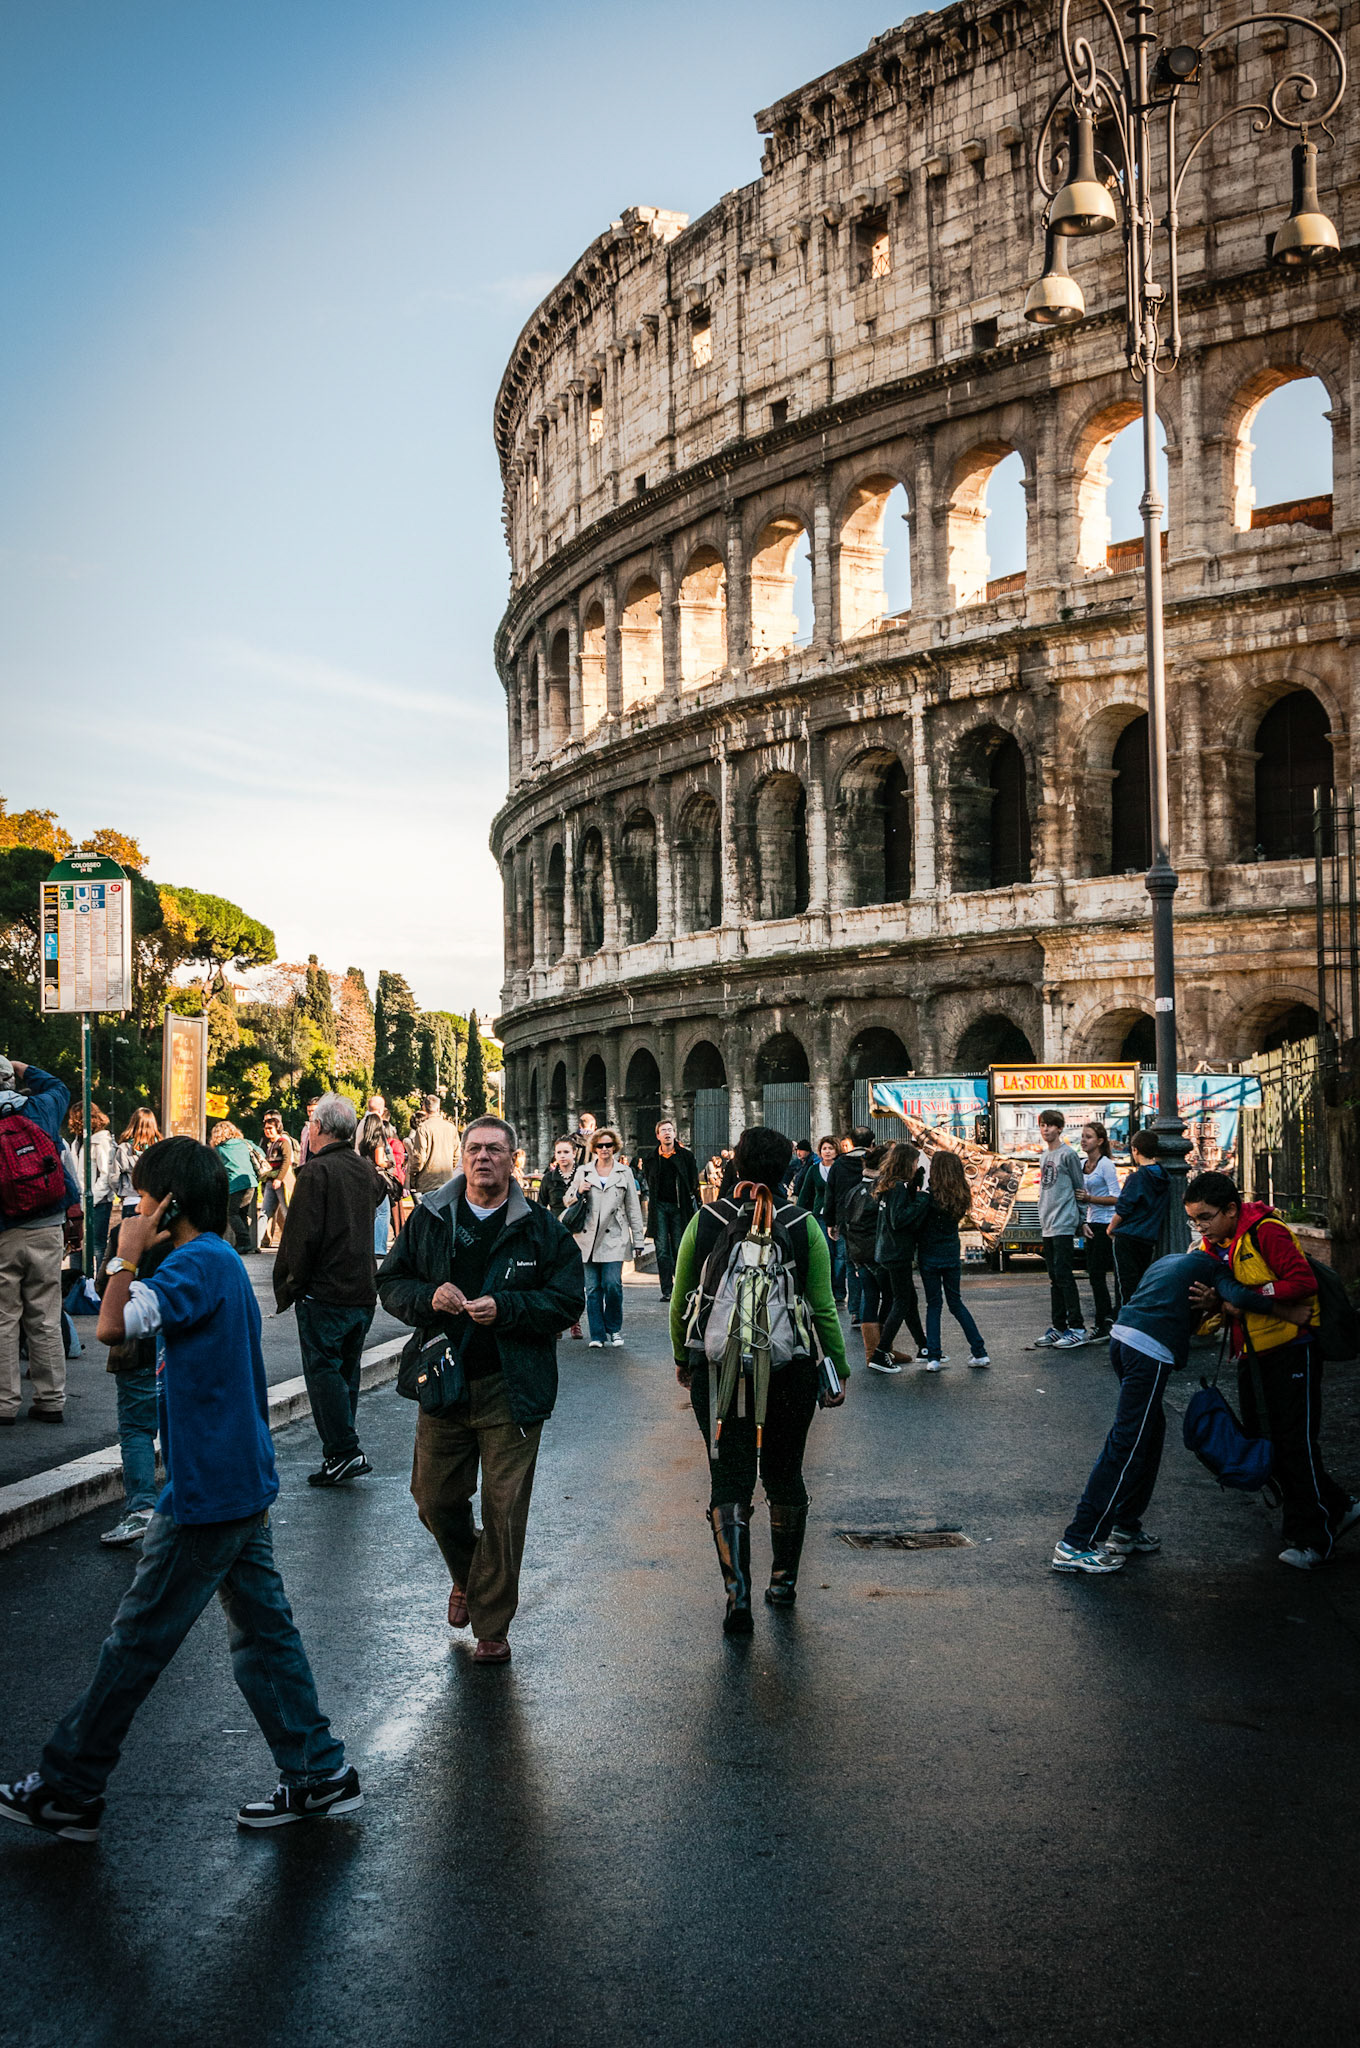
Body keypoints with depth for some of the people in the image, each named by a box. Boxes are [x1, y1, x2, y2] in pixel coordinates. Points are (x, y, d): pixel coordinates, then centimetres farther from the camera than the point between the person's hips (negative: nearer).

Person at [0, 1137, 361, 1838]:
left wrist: (127, 1254, -17)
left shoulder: (199, 1262, -18)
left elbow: (113, 1325, -29)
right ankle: (320, 1776, 18)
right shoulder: (224, 1262, 13)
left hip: (207, 1492, -10)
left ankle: (66, 1790, 14)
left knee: (136, 1642, 2)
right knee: (262, 1629, 13)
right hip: (245, 1487, 10)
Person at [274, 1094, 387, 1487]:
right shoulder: (366, 1169, 10)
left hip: (324, 1292, -7)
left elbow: (302, 1235, -15)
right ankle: (342, 1452, 19)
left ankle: (343, 1451, -7)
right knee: (346, 1371, 15)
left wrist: (289, 1284, -7)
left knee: (323, 1370, -2)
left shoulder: (316, 1171, -14)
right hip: (363, 1290, 7)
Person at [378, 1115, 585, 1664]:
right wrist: (428, 1297, -12)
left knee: (504, 1508, 0)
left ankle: (491, 1624, 16)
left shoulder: (539, 1228, -1)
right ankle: (466, 1576, 43)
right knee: (435, 1500, 11)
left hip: (511, 1389, -3)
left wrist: (504, 1307, -18)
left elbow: (568, 1300, -4)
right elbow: (390, 1283, 9)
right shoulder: (429, 1220, 6)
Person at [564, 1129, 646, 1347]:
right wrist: (579, 1192, -7)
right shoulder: (583, 1172, 12)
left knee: (612, 1284, -12)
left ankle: (614, 1328, 8)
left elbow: (633, 1208, 12)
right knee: (592, 1288, 0)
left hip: (614, 1238, -1)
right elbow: (568, 1200, 16)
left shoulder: (625, 1173, 11)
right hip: (588, 1238, 1)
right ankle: (597, 1335, 6)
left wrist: (638, 1241, 8)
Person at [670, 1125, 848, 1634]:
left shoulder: (706, 1221, -2)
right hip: (790, 1368, 1)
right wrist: (838, 1368, 7)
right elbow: (823, 1307, -3)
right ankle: (784, 1581, 31)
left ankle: (737, 1596, -10)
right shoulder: (803, 1225, -4)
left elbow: (680, 1301, 4)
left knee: (729, 1481, 2)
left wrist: (682, 1358, 18)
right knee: (784, 1475, 18)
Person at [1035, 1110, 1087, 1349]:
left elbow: (1080, 1189, -5)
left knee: (1063, 1275, -10)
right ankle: (1058, 1327, 16)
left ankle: (1077, 1328, -8)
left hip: (1063, 1225, -8)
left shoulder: (1067, 1154, -8)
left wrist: (1079, 1221, -2)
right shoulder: (1043, 1156, 16)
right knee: (1054, 1277, 11)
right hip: (1047, 1226, 8)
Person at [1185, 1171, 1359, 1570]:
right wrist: (1211, 1301, -13)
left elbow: (1303, 1283, -24)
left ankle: (1310, 1537, 7)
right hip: (1252, 1354, 9)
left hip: (1292, 1348, -9)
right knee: (1263, 1441, 11)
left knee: (1295, 1441, -4)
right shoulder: (1212, 1245, 8)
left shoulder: (1266, 1232, -17)